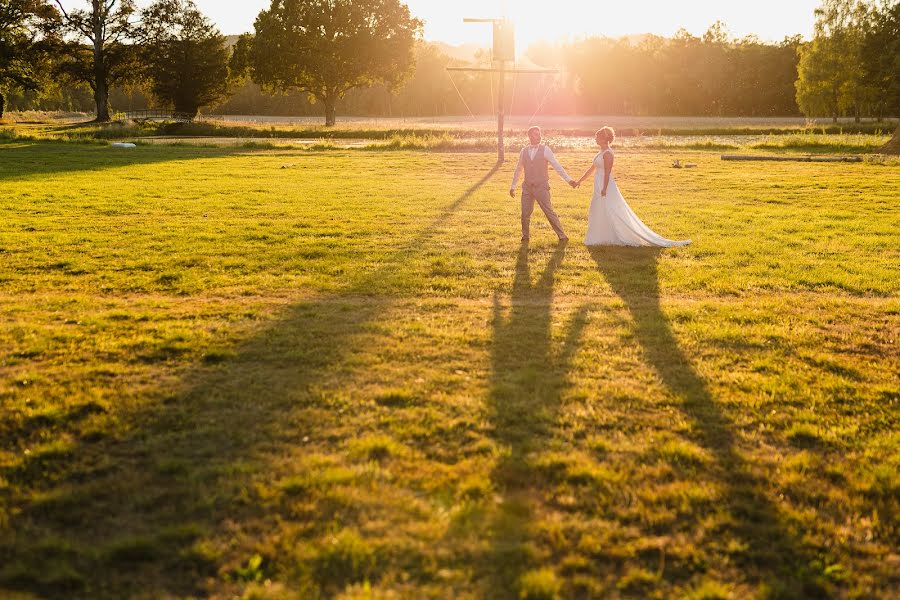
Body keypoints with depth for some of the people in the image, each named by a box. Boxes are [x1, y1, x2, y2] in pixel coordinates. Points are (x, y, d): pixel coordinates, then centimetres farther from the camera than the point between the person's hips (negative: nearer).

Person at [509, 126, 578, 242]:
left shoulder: (545, 150, -5)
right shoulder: (524, 151, 6)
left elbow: (556, 166, -9)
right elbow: (518, 169, 16)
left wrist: (568, 179, -17)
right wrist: (513, 186, 19)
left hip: (541, 187, -3)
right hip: (527, 187, 3)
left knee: (549, 211, -5)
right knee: (525, 213, 5)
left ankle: (562, 235, 4)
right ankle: (525, 236, 24)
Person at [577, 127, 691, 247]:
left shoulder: (607, 153, -15)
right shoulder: (601, 152, 15)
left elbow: (607, 173, -21)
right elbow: (591, 169, 24)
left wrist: (604, 189, -25)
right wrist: (579, 181, 27)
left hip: (606, 187, -11)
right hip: (599, 186, 11)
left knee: (615, 214, -9)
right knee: (598, 214, 13)